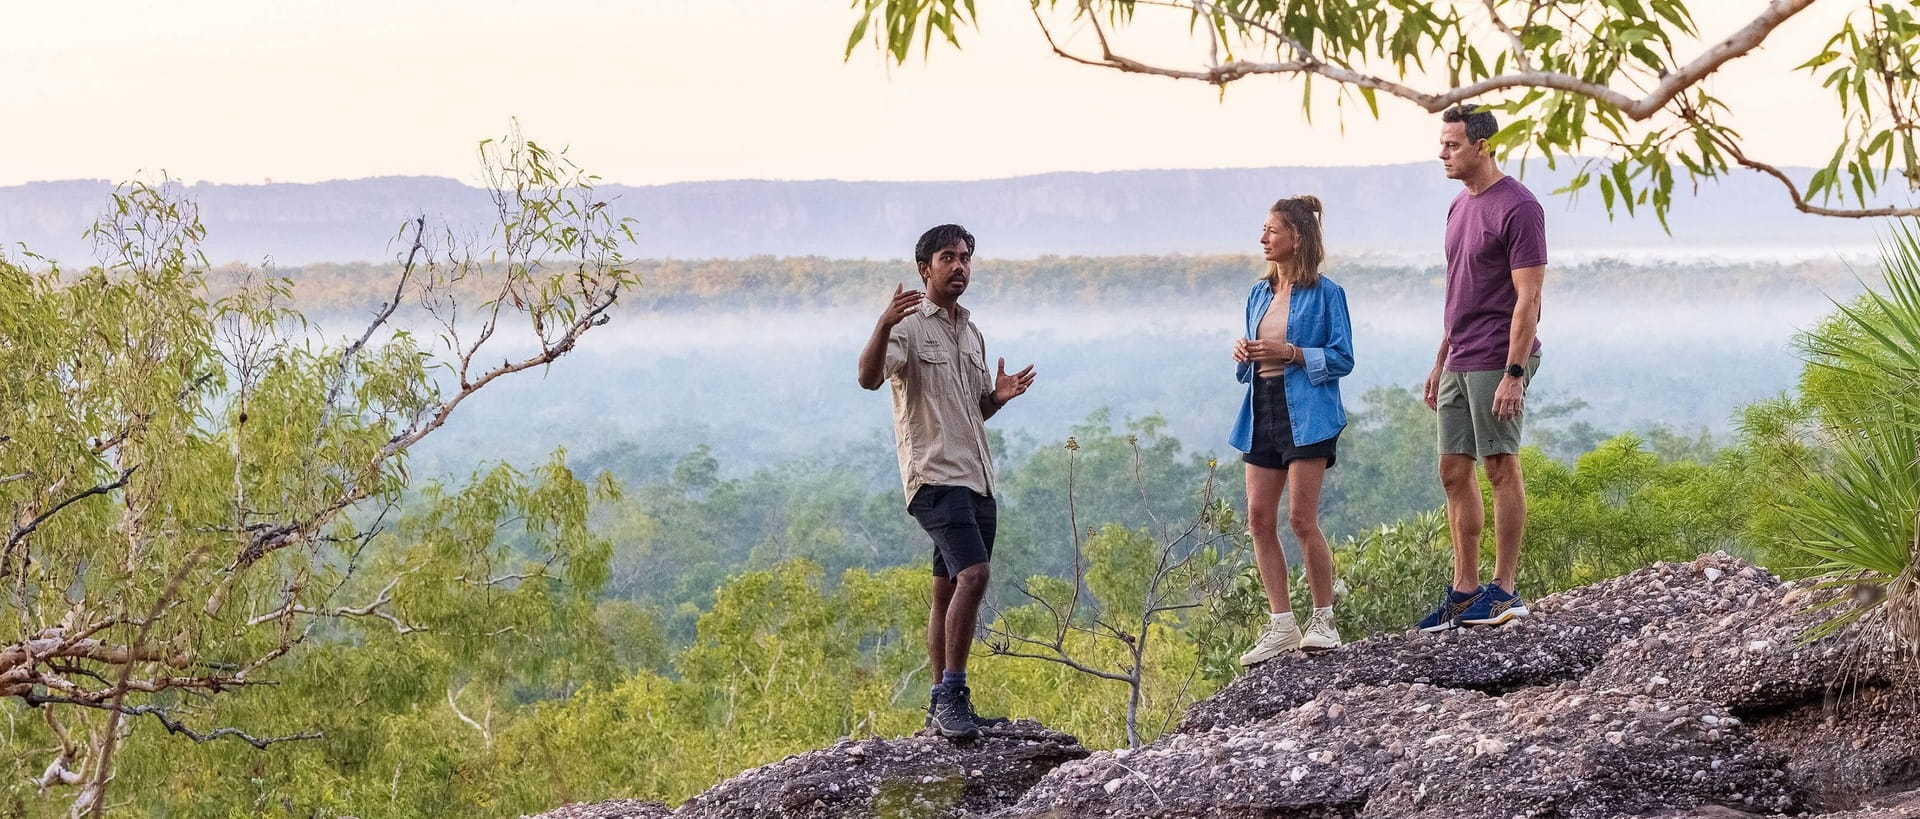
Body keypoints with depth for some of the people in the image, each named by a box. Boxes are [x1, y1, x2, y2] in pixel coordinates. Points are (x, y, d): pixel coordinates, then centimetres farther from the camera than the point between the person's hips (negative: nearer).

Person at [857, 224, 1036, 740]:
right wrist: (883, 326, -38)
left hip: (976, 477, 8)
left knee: (950, 589, 10)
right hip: (935, 474, -8)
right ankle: (952, 694, -19)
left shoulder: (972, 334, 20)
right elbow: (869, 378, -22)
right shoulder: (909, 325, -4)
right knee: (973, 573, -23)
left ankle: (943, 704, 14)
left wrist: (998, 397, 6)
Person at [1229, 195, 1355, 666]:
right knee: (1259, 519, 1)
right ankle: (1281, 626, 8)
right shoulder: (1259, 295, 16)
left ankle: (1323, 620, 3)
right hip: (1262, 414, 7)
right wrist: (1244, 356, 0)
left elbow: (1342, 358, -7)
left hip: (1305, 415, -7)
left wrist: (1291, 353, -17)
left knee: (1302, 519, -10)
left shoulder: (1325, 294, -4)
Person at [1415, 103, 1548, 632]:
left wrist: (1513, 374, -21)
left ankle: (1504, 591, 2)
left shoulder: (1518, 208, -12)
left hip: (1496, 363, -9)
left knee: (1500, 468, -3)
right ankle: (1464, 590, 14)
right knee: (1454, 472, 9)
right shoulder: (1459, 207, 15)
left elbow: (1527, 299, -16)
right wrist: (1440, 363, 21)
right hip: (1459, 364, 9)